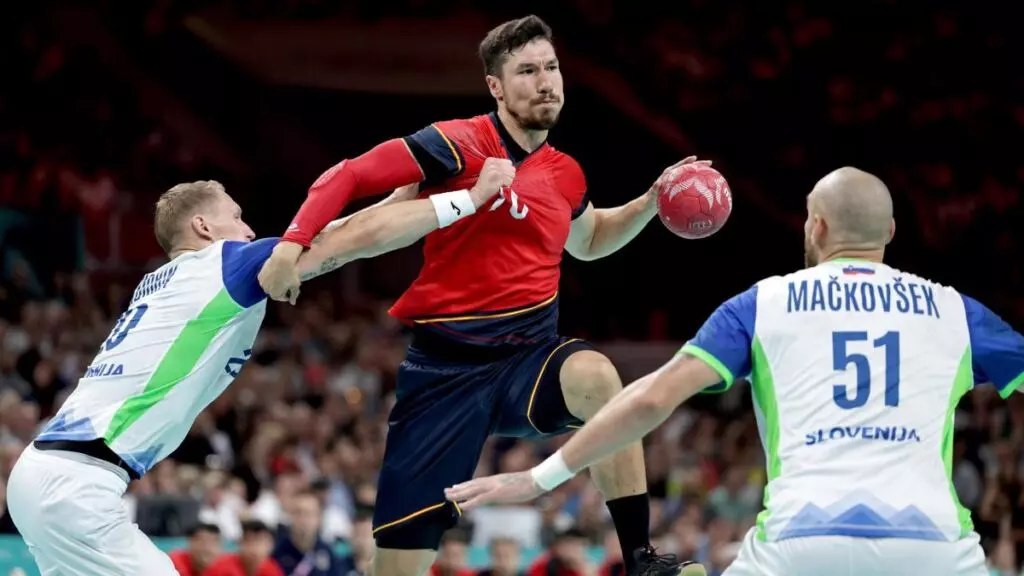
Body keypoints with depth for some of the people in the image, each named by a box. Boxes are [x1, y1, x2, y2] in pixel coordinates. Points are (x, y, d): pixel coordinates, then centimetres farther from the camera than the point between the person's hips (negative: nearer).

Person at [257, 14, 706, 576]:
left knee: (596, 376, -35)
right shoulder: (460, 145, -8)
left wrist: (651, 203, 18)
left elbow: (587, 241, 32)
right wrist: (293, 243, -21)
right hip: (446, 364, -3)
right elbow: (347, 176, -8)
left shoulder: (566, 175, 9)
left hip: (529, 358, 3)